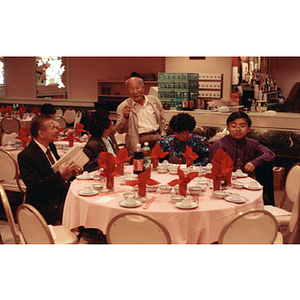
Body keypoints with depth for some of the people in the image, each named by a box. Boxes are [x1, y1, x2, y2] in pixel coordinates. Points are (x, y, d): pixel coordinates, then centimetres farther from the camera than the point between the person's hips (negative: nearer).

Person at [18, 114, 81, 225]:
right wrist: (60, 174, -25)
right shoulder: (26, 156, -18)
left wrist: (70, 169, -1)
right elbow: (35, 186, -23)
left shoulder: (50, 146, 8)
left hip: (64, 192, 8)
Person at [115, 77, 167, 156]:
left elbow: (162, 121, 23)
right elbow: (120, 130, -2)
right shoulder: (123, 107, 3)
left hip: (156, 138, 4)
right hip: (139, 140, -3)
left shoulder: (154, 100, 14)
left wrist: (163, 138, 11)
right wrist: (125, 117, -20)